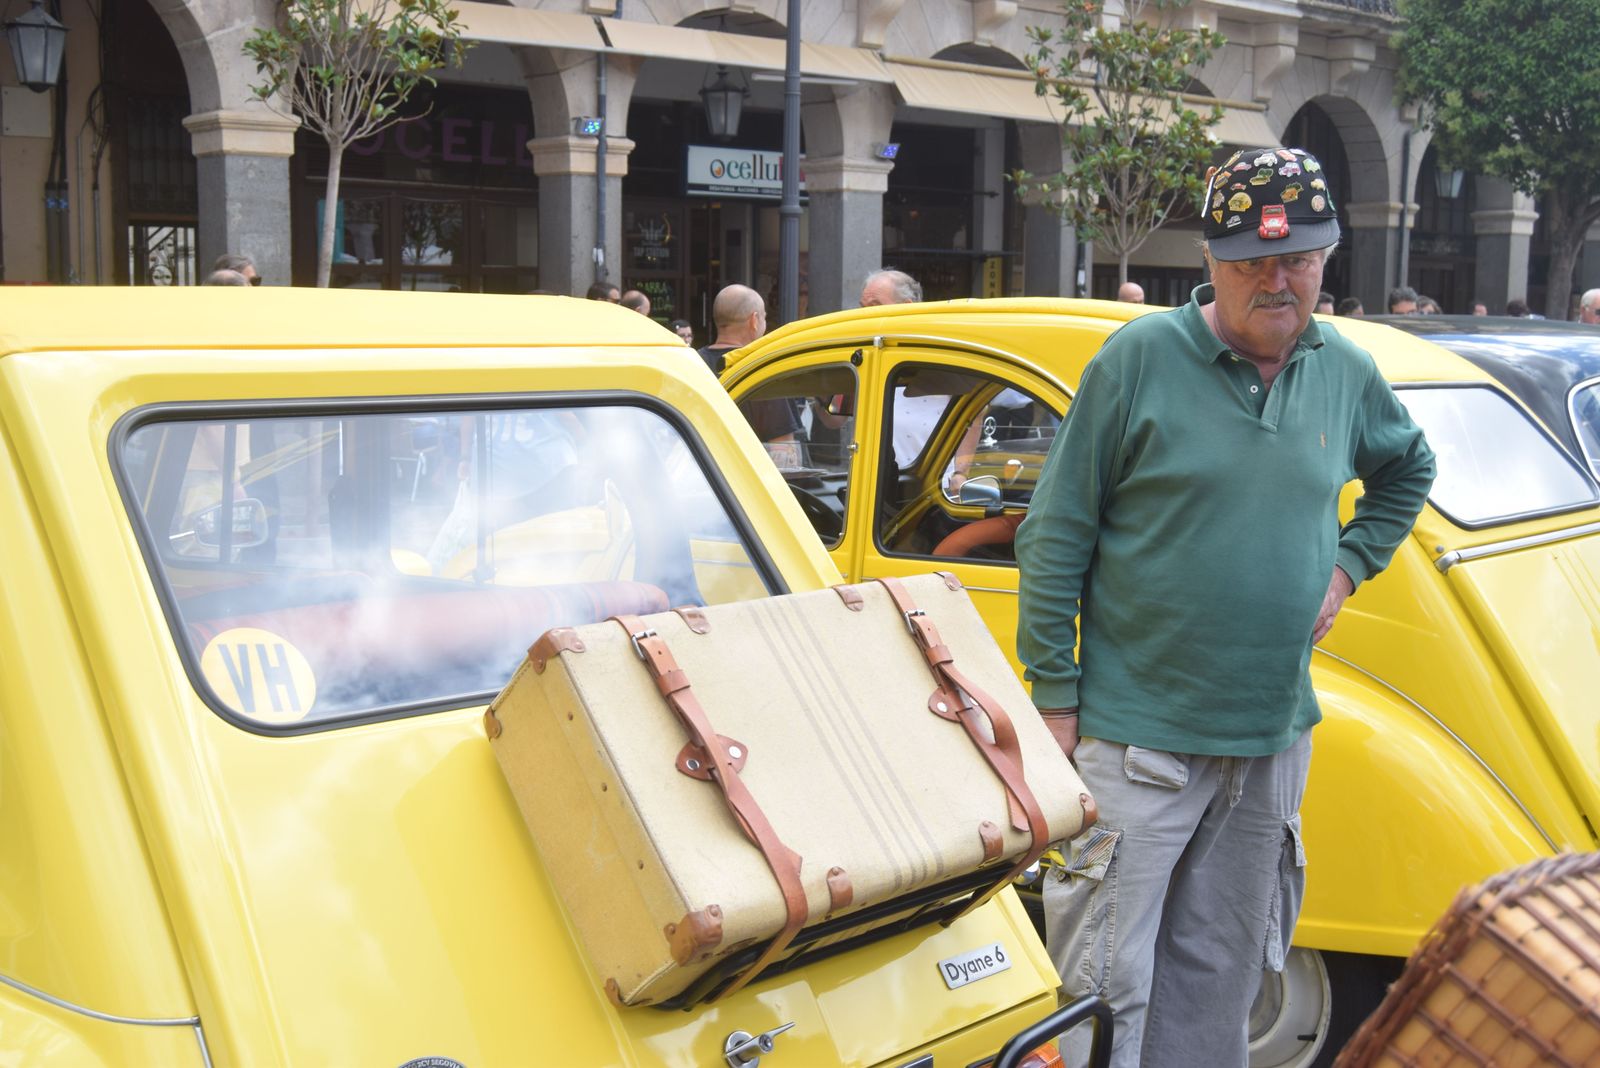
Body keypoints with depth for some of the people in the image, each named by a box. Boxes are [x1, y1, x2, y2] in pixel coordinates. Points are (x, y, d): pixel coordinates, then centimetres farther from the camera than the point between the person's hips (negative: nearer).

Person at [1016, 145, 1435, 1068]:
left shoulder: (1346, 372, 6)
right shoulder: (1140, 359, -9)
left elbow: (1410, 467, 27)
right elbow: (1055, 535, -7)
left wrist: (1351, 562, 11)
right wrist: (1055, 694, -8)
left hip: (1276, 738, 5)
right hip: (1136, 739, -5)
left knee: (1220, 977, 18)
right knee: (1107, 985, 1)